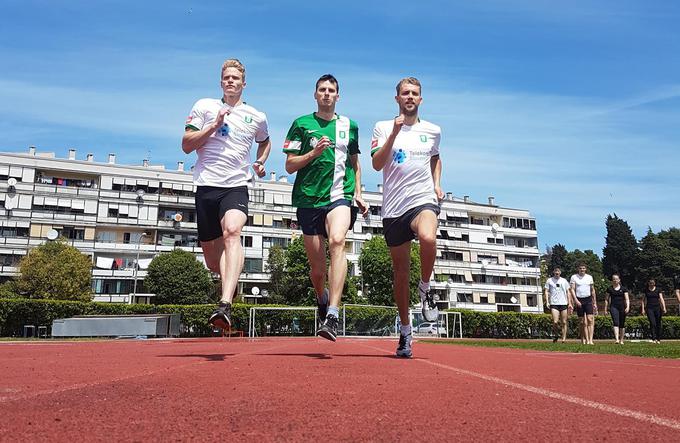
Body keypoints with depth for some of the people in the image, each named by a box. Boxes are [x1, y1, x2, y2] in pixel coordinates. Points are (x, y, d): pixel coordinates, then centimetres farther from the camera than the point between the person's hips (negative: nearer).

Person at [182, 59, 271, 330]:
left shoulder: (257, 117, 13)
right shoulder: (204, 106, 10)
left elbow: (264, 142, 34)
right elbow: (186, 146, 4)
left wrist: (261, 162, 15)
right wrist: (214, 126, -7)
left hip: (236, 187, -1)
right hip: (206, 185, 1)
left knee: (232, 232, -32)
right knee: (212, 261, 5)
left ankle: (225, 305, -43)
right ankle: (231, 282, 41)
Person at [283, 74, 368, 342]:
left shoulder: (349, 126, 15)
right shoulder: (301, 124, 8)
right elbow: (290, 166, 5)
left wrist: (358, 194, 15)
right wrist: (314, 152, -11)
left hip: (340, 196, 0)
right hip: (309, 199, 0)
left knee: (337, 241, -31)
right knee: (317, 267, 5)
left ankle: (332, 315, -35)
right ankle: (322, 299, 39)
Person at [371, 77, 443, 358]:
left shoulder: (433, 130, 13)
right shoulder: (383, 127, 6)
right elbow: (377, 164, -7)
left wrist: (436, 185, 14)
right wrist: (395, 132, -16)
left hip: (424, 200, 0)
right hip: (393, 208, 0)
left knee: (428, 238, -35)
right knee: (400, 272, 6)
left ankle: (425, 288, -6)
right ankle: (405, 331, 22)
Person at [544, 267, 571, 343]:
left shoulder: (564, 281, 13)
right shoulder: (549, 281, 7)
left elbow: (568, 292, 14)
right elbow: (546, 291, 6)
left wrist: (569, 303, 7)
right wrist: (547, 302, -5)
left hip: (564, 304, 2)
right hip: (554, 304, -2)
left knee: (564, 322, 1)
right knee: (555, 322, -12)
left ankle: (564, 338, 6)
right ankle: (555, 335, 12)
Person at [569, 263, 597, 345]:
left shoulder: (589, 277, 11)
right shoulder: (574, 277, 2)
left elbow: (592, 290, 15)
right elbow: (572, 289, -4)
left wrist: (595, 303, 13)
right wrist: (576, 300, -15)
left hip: (588, 300, 2)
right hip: (579, 300, -1)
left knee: (590, 319, -11)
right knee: (582, 322, 3)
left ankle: (590, 340, -15)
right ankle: (583, 339, 14)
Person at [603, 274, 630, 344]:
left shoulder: (623, 289, 6)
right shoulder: (609, 289, 7)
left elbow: (627, 299, 1)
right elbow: (606, 299, 12)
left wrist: (628, 307, -14)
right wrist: (605, 309, 9)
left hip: (622, 307, 1)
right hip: (613, 307, -1)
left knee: (622, 324, 9)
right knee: (616, 323, -17)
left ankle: (621, 340, 22)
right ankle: (616, 339, -25)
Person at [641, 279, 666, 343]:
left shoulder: (658, 290, 5)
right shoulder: (646, 290, 7)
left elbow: (661, 299, -2)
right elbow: (643, 300, 11)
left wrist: (664, 308, -14)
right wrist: (643, 309, 5)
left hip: (657, 308, 1)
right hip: (649, 308, -1)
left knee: (658, 324, 4)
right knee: (652, 323, -13)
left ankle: (658, 339, 15)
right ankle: (654, 338, -13)